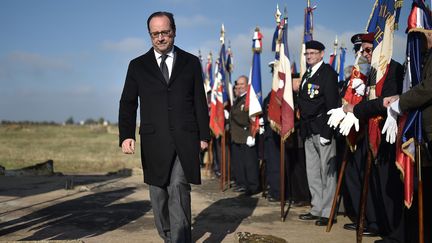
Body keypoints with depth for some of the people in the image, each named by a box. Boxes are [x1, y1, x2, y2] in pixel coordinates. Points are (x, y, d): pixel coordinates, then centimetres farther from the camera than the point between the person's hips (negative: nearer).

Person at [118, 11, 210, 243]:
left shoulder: (191, 62, 10)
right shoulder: (137, 66, 10)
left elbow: (200, 102, 10)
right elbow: (127, 104, 6)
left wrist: (204, 135, 3)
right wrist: (126, 135, -8)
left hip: (185, 140, -1)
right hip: (154, 142, 2)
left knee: (178, 187, -17)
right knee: (158, 195, 8)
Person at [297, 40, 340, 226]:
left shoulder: (328, 73, -7)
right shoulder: (307, 75, 18)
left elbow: (332, 104, -15)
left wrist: (327, 132, -19)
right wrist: (303, 128, 12)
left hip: (323, 130, -8)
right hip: (309, 131, 8)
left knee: (327, 171, -4)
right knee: (312, 172, 12)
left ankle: (328, 212, 3)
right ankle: (317, 209, 21)